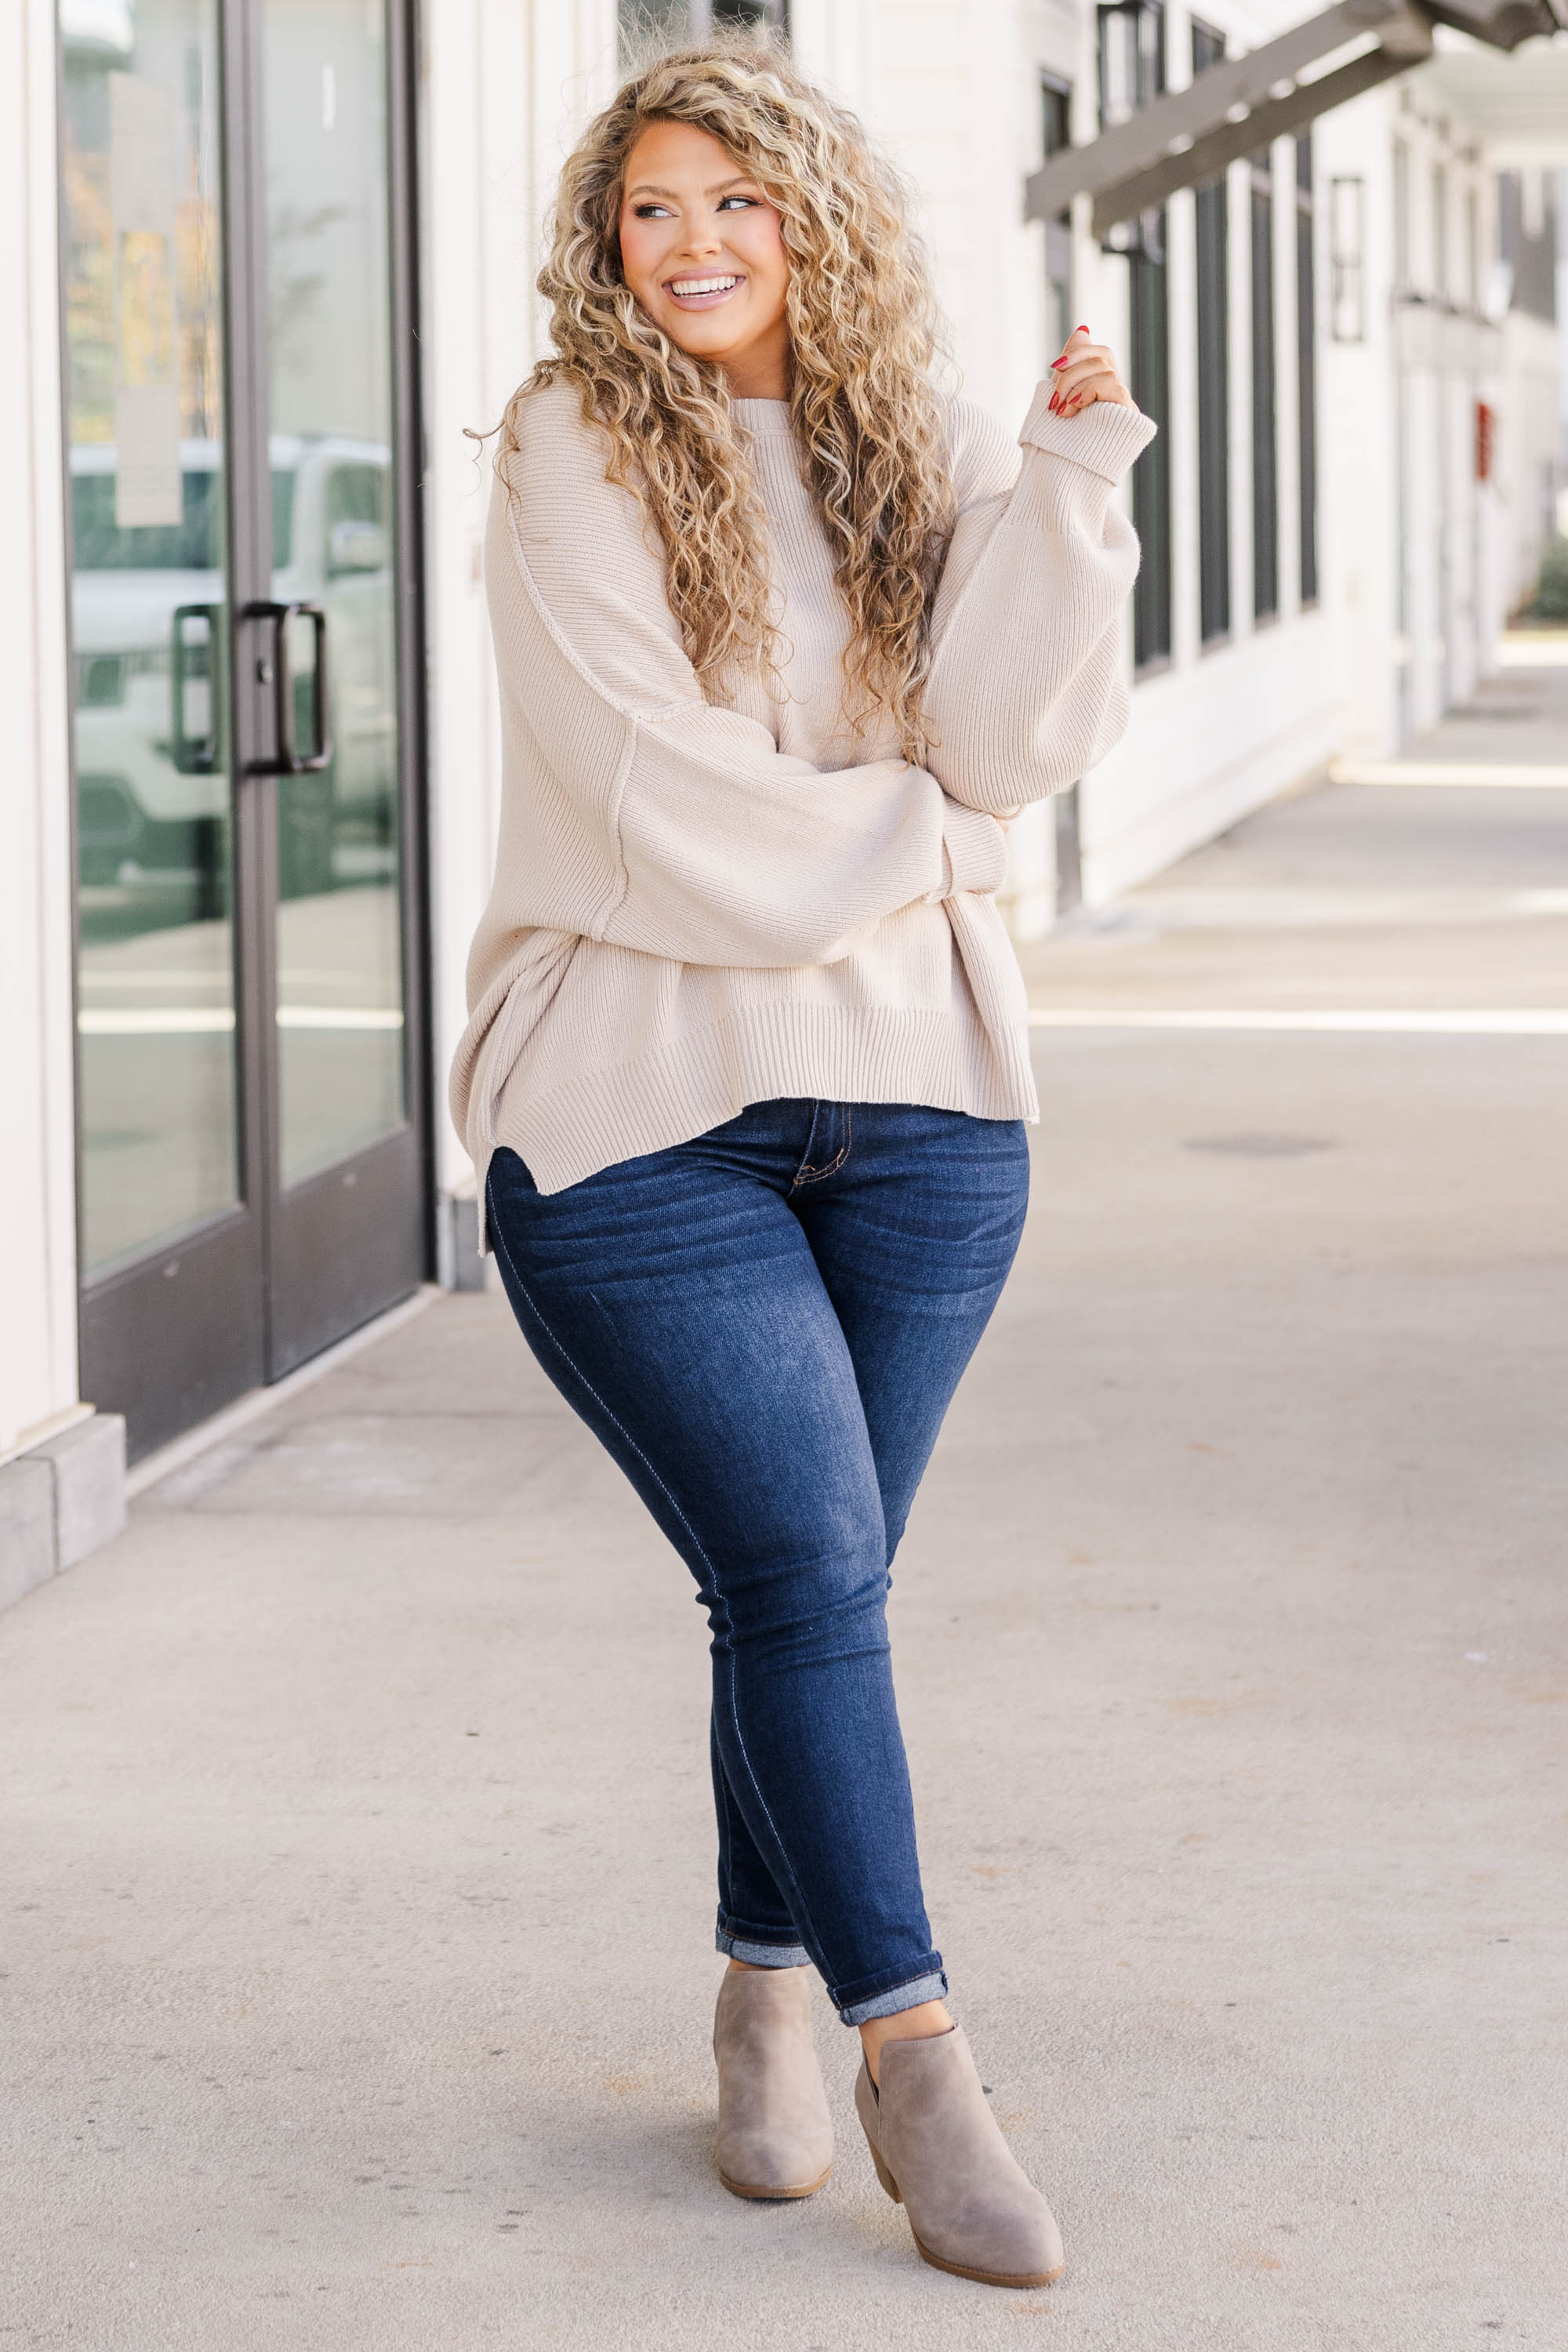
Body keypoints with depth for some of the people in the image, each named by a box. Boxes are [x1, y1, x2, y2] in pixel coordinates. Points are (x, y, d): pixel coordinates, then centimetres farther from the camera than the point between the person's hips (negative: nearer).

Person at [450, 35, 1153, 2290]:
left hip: (916, 1097, 4)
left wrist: (1069, 487, -14)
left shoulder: (920, 457, 7)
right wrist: (908, 835, -3)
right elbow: (667, 796, -11)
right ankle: (914, 2052, -2)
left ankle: (769, 1997, 27)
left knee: (815, 1584, 9)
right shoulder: (574, 462, -4)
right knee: (806, 1574, -9)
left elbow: (1004, 746, -6)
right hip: (641, 1110, -3)